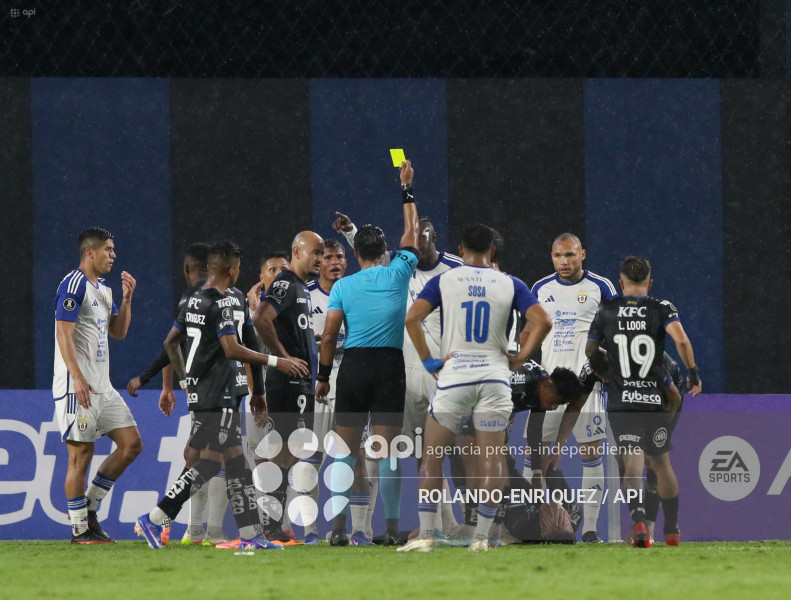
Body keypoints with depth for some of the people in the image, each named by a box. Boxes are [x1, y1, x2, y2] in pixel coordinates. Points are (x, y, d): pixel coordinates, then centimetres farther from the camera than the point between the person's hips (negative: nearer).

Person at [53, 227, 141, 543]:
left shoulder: (104, 290, 18)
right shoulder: (73, 286, -11)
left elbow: (118, 332, 23)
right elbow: (64, 334, -17)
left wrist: (126, 298, 8)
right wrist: (77, 378, -25)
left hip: (102, 387, 9)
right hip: (78, 386, -9)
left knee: (131, 444, 4)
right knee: (81, 454, -6)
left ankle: (88, 505, 14)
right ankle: (80, 529, 1)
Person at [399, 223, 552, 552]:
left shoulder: (443, 281, 3)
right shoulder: (510, 285, 5)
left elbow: (412, 318, -8)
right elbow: (542, 322, -4)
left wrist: (427, 360, -2)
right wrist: (520, 358, 4)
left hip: (454, 376, -1)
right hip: (495, 375, 1)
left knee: (432, 456, 7)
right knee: (492, 459, 5)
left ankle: (425, 534, 2)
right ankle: (481, 535, 1)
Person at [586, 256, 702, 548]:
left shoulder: (606, 311, 5)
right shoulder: (661, 308, 0)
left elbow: (590, 352, 11)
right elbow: (681, 340, -17)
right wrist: (693, 374, -6)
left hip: (620, 402, -1)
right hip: (656, 400, 1)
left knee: (633, 462, -8)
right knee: (661, 463, 16)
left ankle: (638, 520, -34)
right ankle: (672, 531, 25)